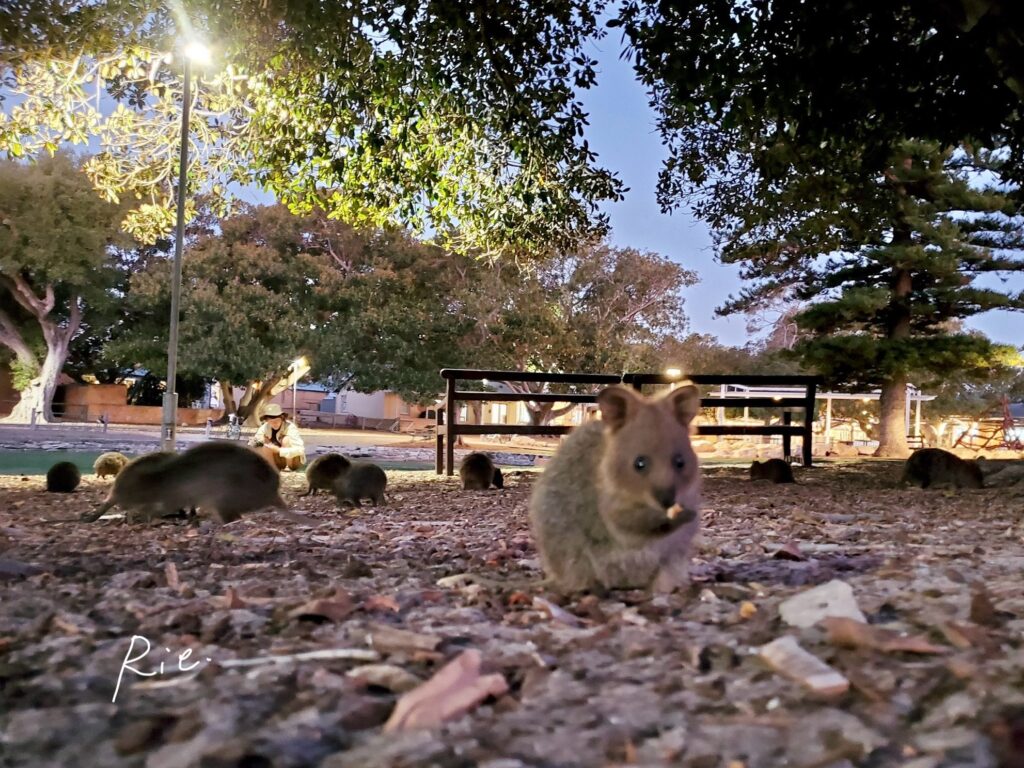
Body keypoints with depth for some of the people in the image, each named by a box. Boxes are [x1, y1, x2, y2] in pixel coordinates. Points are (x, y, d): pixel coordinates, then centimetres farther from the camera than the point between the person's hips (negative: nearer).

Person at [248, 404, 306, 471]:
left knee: (286, 439, -27)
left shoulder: (290, 427, -25)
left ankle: (289, 467, -15)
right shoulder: (264, 428, -11)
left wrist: (279, 450, -42)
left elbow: (300, 449, -34)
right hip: (281, 459, 4)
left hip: (294, 460, -4)